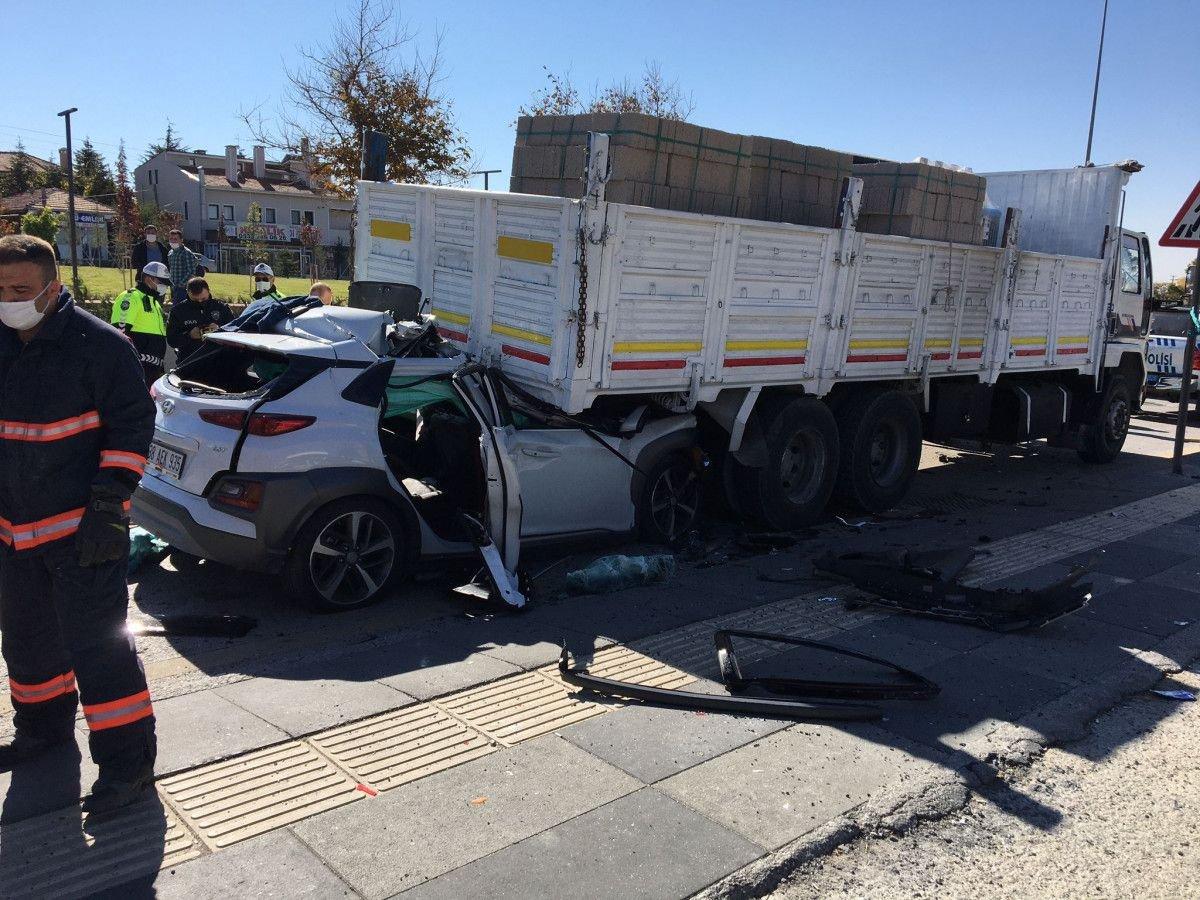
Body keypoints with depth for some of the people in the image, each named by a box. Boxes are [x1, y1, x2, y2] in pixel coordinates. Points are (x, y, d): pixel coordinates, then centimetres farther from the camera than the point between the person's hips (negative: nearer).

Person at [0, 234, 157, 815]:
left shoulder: (98, 343, -13)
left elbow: (132, 425, -13)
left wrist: (109, 507, -18)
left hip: (82, 527, -7)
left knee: (95, 642, -6)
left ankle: (126, 760, 5)